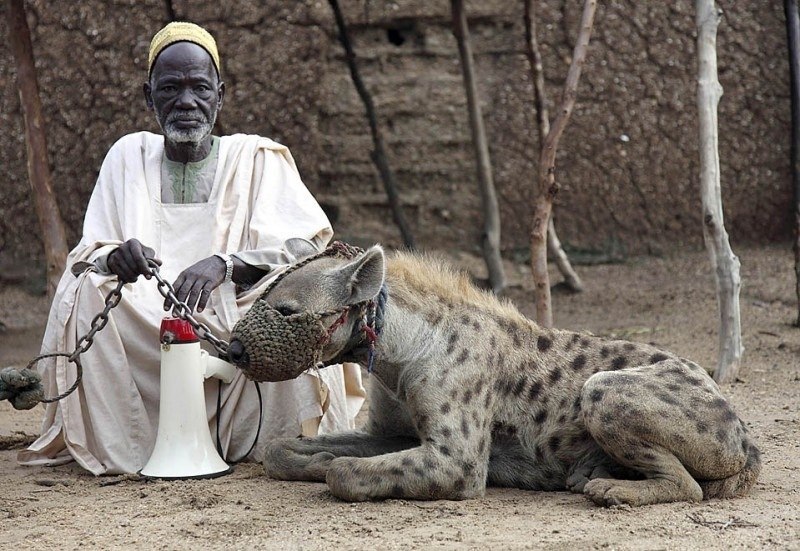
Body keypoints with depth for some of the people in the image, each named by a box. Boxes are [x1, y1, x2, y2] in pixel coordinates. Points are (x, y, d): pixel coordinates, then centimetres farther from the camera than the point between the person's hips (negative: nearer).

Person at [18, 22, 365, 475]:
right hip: (143, 333, 2)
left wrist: (224, 264, -28)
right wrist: (115, 257, -23)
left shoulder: (257, 159, 4)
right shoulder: (128, 156, 10)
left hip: (239, 332, -2)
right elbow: (89, 254, 3)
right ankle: (123, 446, -17)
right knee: (88, 292, -25)